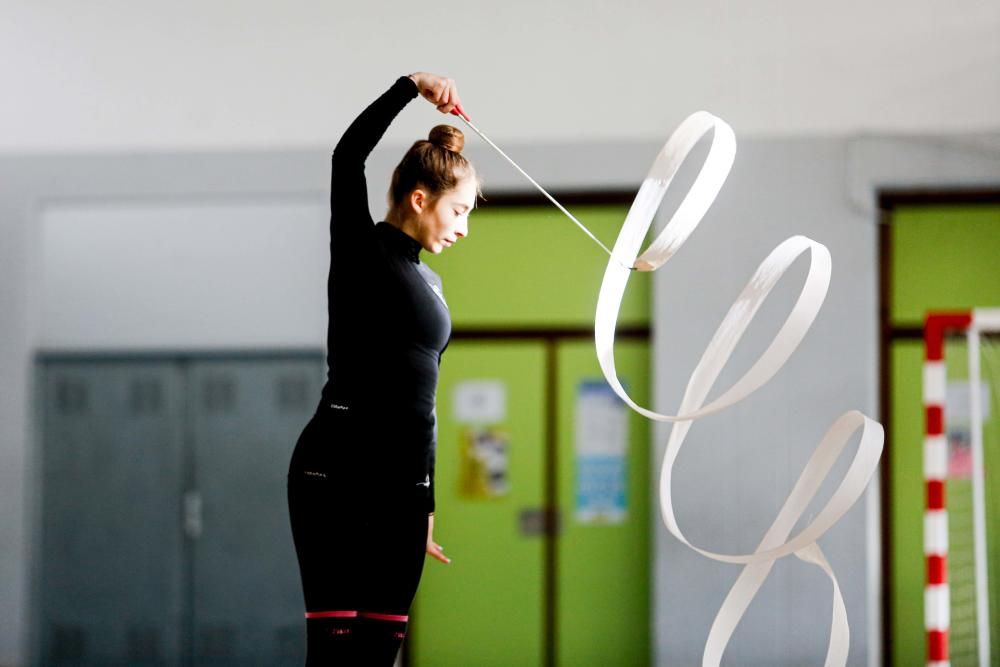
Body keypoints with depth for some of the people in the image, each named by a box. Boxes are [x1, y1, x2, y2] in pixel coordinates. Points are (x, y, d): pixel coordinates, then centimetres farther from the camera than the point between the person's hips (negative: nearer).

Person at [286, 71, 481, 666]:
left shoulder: (429, 283, 19)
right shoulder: (361, 250, -1)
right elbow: (348, 155, -18)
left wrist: (427, 505, 22)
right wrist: (411, 86, -25)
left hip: (403, 483, 8)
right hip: (337, 471, -8)